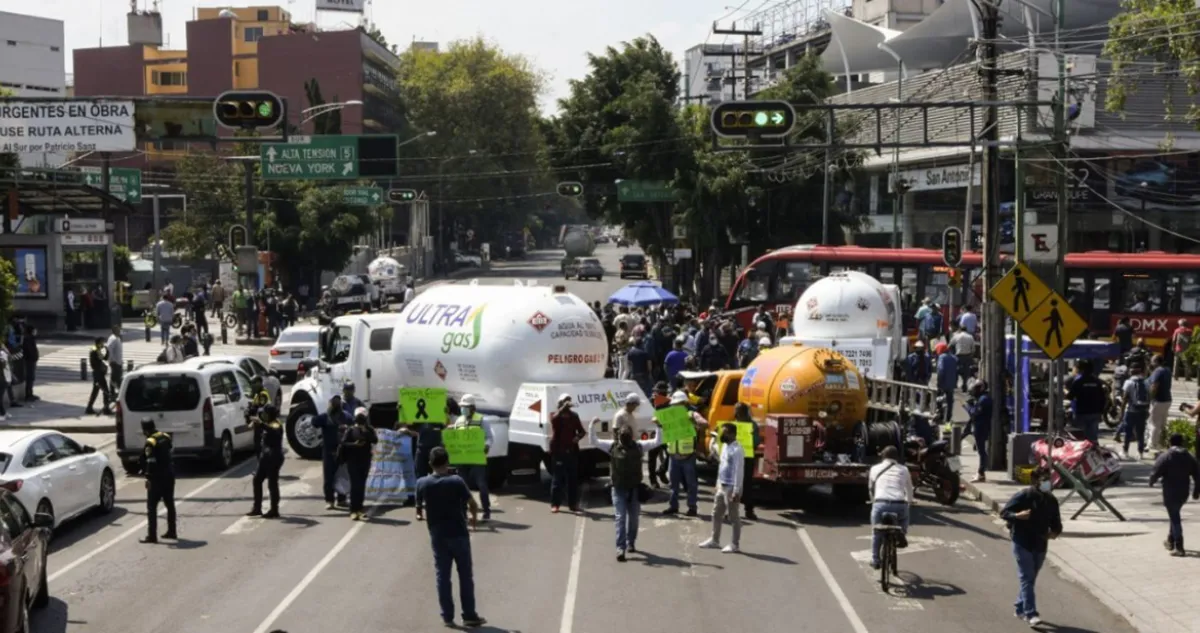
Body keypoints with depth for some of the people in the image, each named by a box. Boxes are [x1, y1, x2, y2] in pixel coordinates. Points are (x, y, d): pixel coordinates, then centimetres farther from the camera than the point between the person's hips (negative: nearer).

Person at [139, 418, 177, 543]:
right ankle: (171, 532, 27)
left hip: (157, 478, -8)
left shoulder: (150, 442, -16)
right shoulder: (165, 437, 9)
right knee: (170, 504, 18)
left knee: (151, 507, -3)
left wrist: (148, 477, -18)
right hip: (169, 475, 8)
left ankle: (152, 536, -6)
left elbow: (150, 461, -23)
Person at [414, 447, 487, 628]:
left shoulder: (422, 483, -6)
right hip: (458, 533, -2)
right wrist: (474, 517, 9)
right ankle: (469, 616, 9)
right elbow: (473, 504, -13)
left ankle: (447, 616, 11)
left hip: (437, 535, 2)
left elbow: (419, 505, 6)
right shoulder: (456, 481, -14)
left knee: (442, 576, 10)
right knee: (465, 575, 7)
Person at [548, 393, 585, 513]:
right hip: (558, 451, -4)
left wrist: (578, 437, -9)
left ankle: (573, 503, 13)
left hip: (572, 450, 4)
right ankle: (555, 504, -2)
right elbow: (554, 419, -26)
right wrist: (563, 408, -35)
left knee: (573, 479, 6)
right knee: (557, 479, -5)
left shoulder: (574, 416, 10)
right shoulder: (556, 416, -1)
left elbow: (582, 431, 13)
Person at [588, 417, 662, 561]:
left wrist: (659, 427, -9)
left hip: (634, 488, 2)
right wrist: (592, 425, -12)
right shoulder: (612, 446, -3)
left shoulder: (639, 446, -1)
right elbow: (593, 441, -2)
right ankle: (620, 548, -11)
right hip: (619, 489, -2)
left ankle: (631, 543, 32)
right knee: (620, 518, -7)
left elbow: (657, 441, 2)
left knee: (633, 518, 14)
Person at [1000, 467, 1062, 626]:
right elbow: (1004, 512, -7)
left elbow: (1056, 523, 14)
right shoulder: (1023, 497, -10)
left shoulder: (1051, 500, 7)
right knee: (1027, 579, -10)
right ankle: (1031, 614, -16)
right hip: (1022, 543, -6)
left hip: (1040, 545, 6)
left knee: (1030, 579, 14)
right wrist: (1017, 515, -26)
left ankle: (1020, 608, 29)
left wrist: (1054, 532, -8)